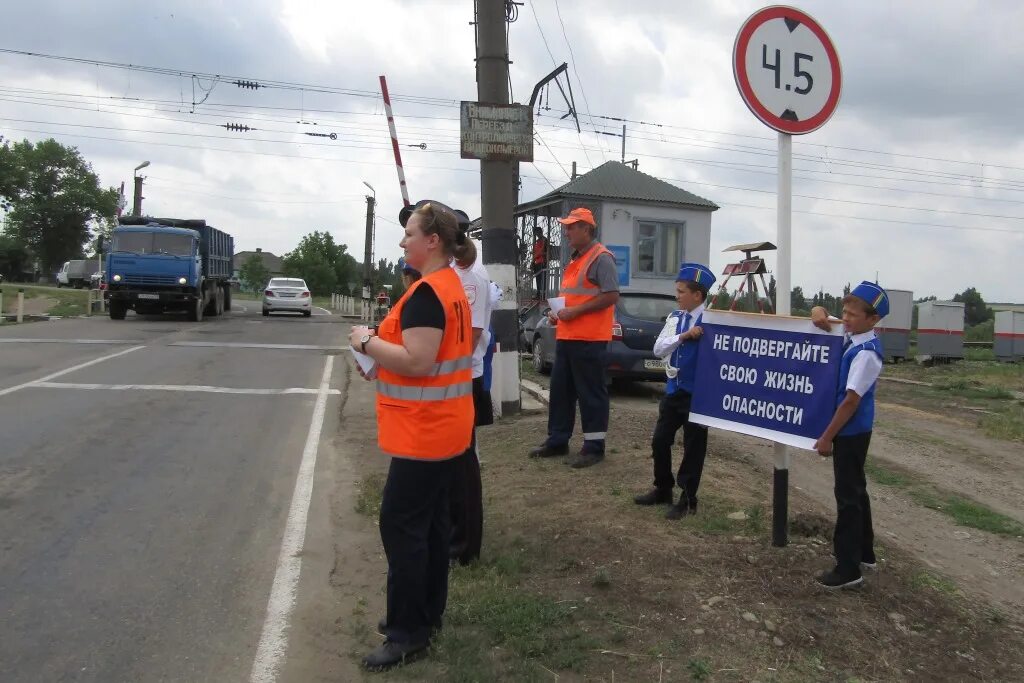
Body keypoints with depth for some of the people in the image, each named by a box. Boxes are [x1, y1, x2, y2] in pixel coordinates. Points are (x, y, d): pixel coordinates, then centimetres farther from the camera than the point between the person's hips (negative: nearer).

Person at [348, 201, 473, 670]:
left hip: (424, 432, -11)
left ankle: (409, 634, 7)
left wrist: (367, 342, -14)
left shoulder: (426, 293, -20)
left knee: (401, 525, -3)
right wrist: (381, 360, 11)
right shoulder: (451, 285, 13)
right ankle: (427, 612, 30)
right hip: (443, 427, 11)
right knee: (430, 520, 17)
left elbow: (416, 361, -27)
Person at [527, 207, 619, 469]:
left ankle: (594, 447, 9)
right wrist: (558, 313, 9)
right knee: (560, 390, 13)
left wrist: (575, 311, -19)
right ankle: (557, 441, 23)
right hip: (566, 336, 10)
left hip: (589, 339, -9)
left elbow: (611, 296, -19)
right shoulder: (575, 258, 18)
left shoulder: (601, 258, -11)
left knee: (591, 394, -1)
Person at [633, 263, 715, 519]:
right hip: (674, 388, 6)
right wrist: (682, 336, -14)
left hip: (698, 393, -6)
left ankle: (688, 500, 18)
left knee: (693, 446, 5)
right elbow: (658, 349, -4)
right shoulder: (675, 318, 5)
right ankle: (663, 489, 30)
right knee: (660, 440, 12)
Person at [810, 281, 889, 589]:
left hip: (851, 431, -9)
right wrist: (819, 314, -10)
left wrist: (826, 437, -18)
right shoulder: (850, 337, 3)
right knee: (855, 490, 20)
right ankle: (864, 553, 35)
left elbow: (851, 401, -22)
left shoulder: (867, 353, -22)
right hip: (852, 430, 9)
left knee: (848, 495, -2)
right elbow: (820, 314, 16)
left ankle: (848, 568, 8)